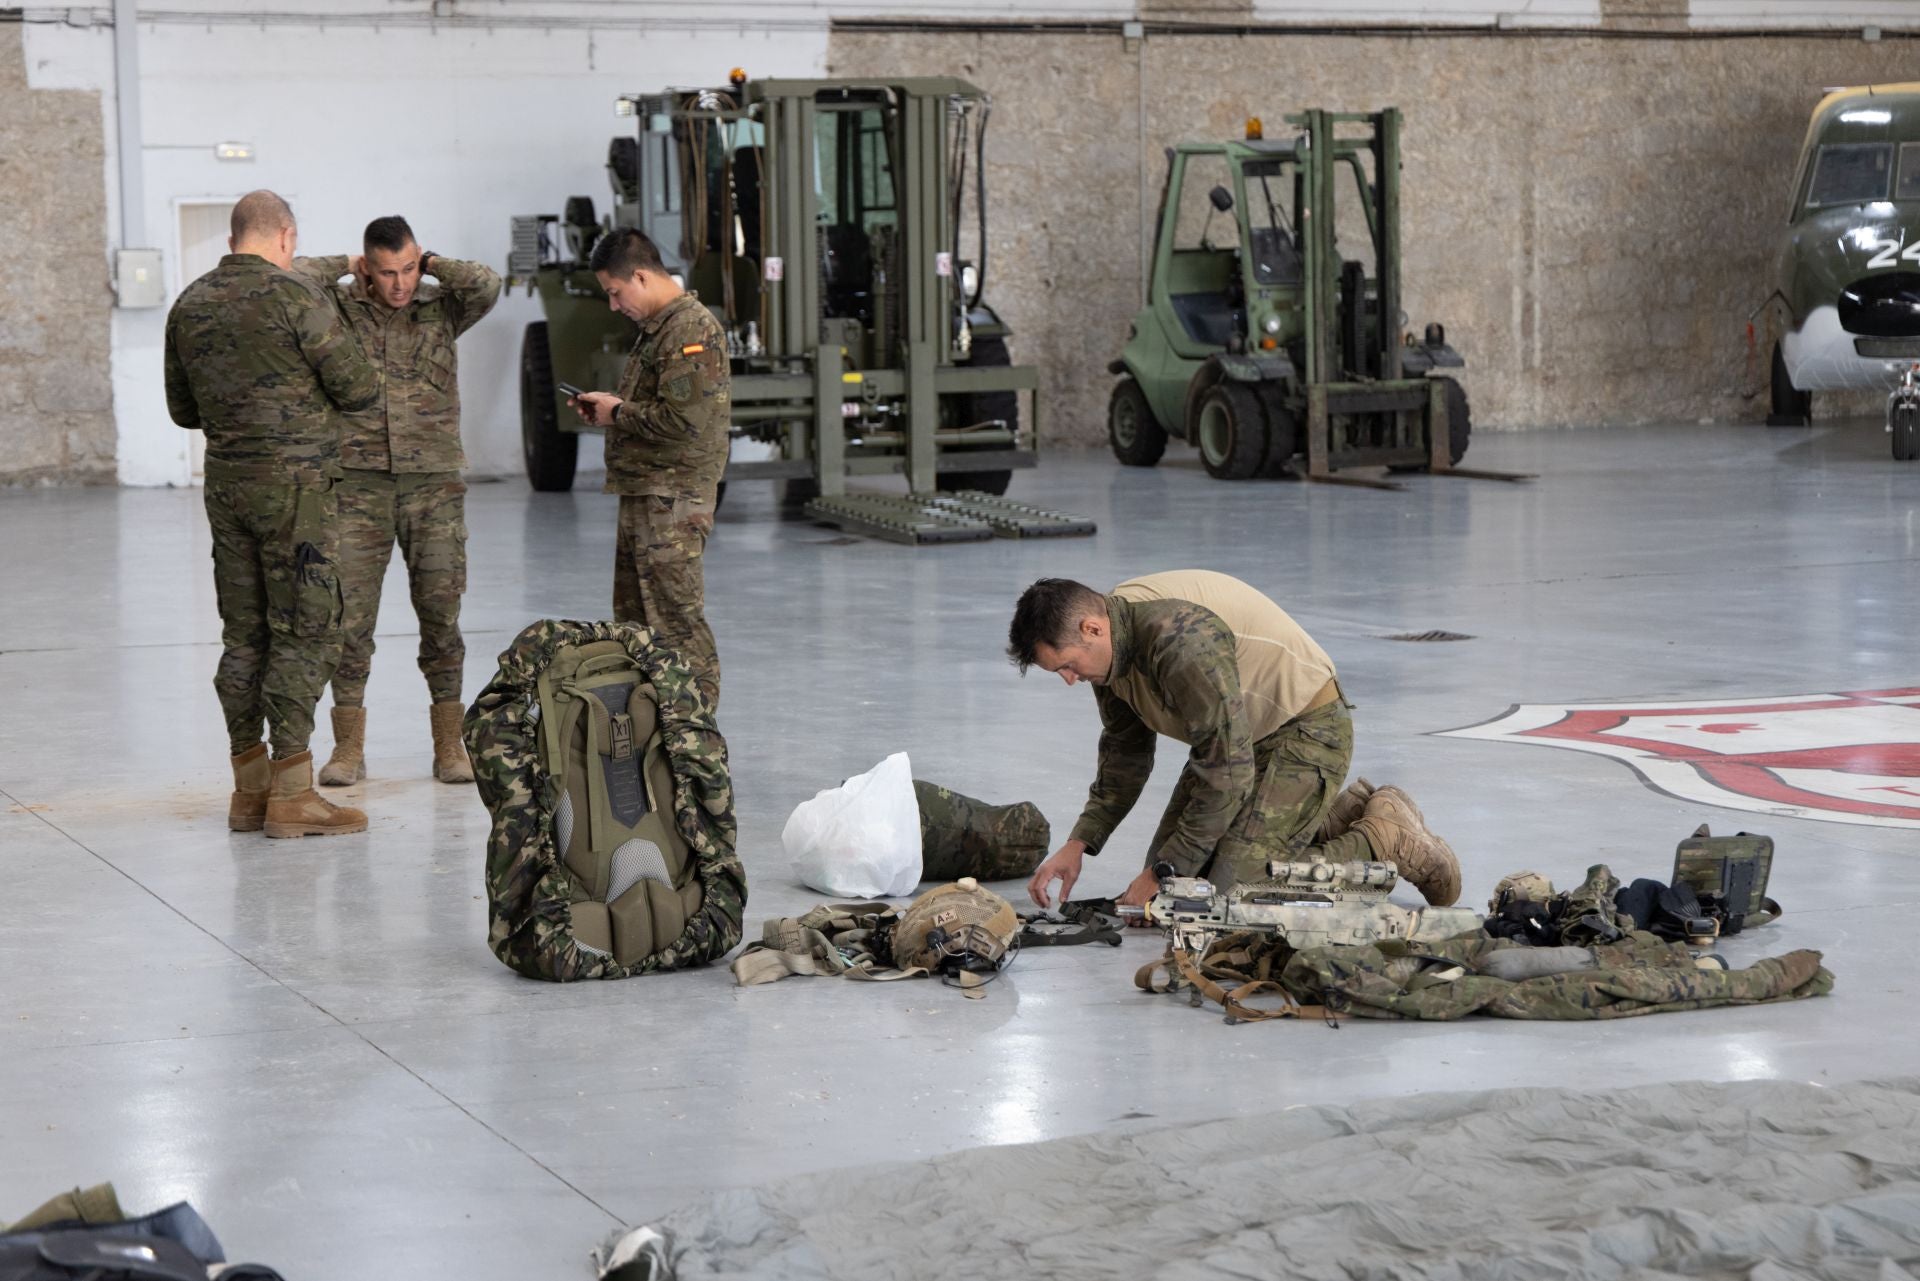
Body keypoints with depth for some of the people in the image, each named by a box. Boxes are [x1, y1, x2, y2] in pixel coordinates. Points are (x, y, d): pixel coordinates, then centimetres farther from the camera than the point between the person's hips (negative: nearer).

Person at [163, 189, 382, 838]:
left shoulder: (190, 305, 9)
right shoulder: (293, 297, -12)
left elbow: (184, 409, 16)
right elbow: (358, 388, -9)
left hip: (226, 481, 7)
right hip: (293, 480, -7)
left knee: (244, 635, 11)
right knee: (305, 633, -3)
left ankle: (250, 789, 14)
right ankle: (290, 794, -5)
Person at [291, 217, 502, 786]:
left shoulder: (441, 310, 6)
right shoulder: (340, 308, 4)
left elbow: (487, 286, -13)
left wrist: (431, 264, 0)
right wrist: (347, 267, 0)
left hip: (434, 485, 1)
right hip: (360, 483, 0)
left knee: (440, 614, 2)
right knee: (350, 615, -1)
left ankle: (450, 746, 9)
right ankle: (348, 747, 7)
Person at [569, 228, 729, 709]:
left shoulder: (692, 330, -16)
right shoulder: (658, 327, 17)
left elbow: (683, 420, -24)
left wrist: (618, 413, -11)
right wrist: (609, 406, 12)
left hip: (671, 500, -11)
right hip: (645, 492, 11)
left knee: (676, 621, -9)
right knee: (633, 620, 15)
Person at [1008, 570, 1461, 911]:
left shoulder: (1180, 640, -34)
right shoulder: (1111, 644, -4)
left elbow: (1226, 772, -29)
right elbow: (1125, 751, 12)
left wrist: (1165, 873, -22)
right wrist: (1079, 843, 2)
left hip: (1304, 729, -10)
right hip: (1237, 734, 10)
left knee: (1235, 889, -19)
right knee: (1172, 863, 8)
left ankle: (1385, 841, -2)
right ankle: (1336, 815, 19)